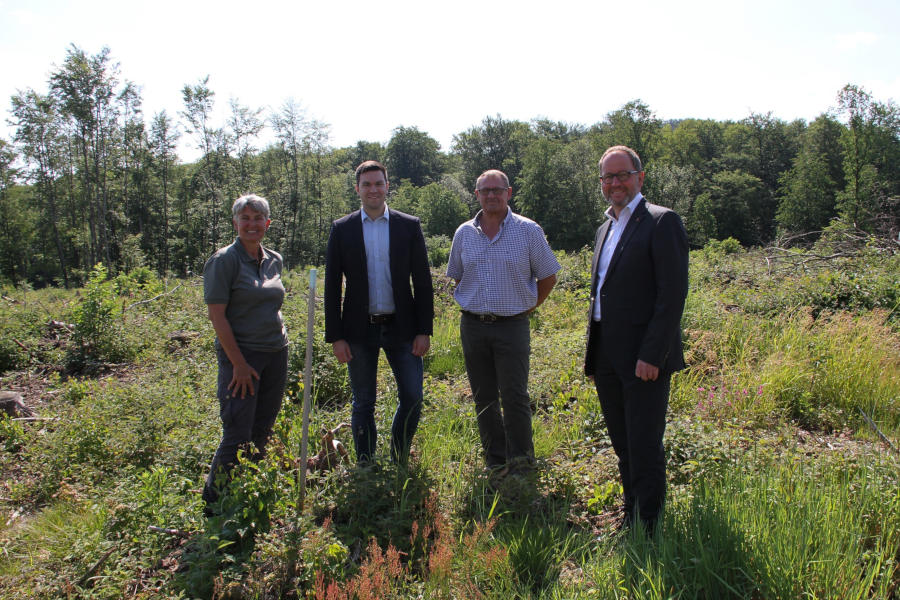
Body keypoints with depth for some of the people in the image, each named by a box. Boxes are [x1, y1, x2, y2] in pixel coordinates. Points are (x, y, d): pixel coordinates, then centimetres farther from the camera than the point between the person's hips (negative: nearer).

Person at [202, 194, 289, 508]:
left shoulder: (274, 260, 10)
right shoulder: (224, 260, -8)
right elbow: (216, 315, -12)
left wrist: (279, 341, 14)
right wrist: (239, 363, -15)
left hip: (276, 353, 6)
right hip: (241, 355, -6)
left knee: (262, 432, 12)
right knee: (238, 435, -4)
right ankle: (213, 503, 15)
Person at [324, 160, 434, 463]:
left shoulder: (409, 226, 2)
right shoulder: (342, 229, 2)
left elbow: (422, 281, 2)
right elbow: (332, 287, 1)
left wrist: (424, 330, -3)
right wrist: (335, 336, -4)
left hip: (401, 326, 0)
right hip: (360, 330, 0)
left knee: (412, 398, 2)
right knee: (363, 405, 10)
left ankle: (399, 463, 24)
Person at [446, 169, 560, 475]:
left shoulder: (528, 230, -3)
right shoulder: (464, 233, 7)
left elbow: (548, 277, 4)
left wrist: (525, 306, 5)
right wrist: (474, 304, 13)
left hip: (512, 326, -3)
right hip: (472, 325, 4)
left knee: (515, 397, -6)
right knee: (484, 399, 10)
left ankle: (522, 465, 9)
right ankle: (496, 463, 23)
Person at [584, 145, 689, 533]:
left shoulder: (662, 222, -9)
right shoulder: (605, 229, 17)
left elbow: (673, 293, -15)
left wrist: (652, 355, -20)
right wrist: (593, 354, 15)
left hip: (643, 359, -8)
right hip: (607, 359, 8)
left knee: (645, 450, 0)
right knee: (624, 449, 17)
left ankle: (650, 529, 16)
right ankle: (630, 520, 32)